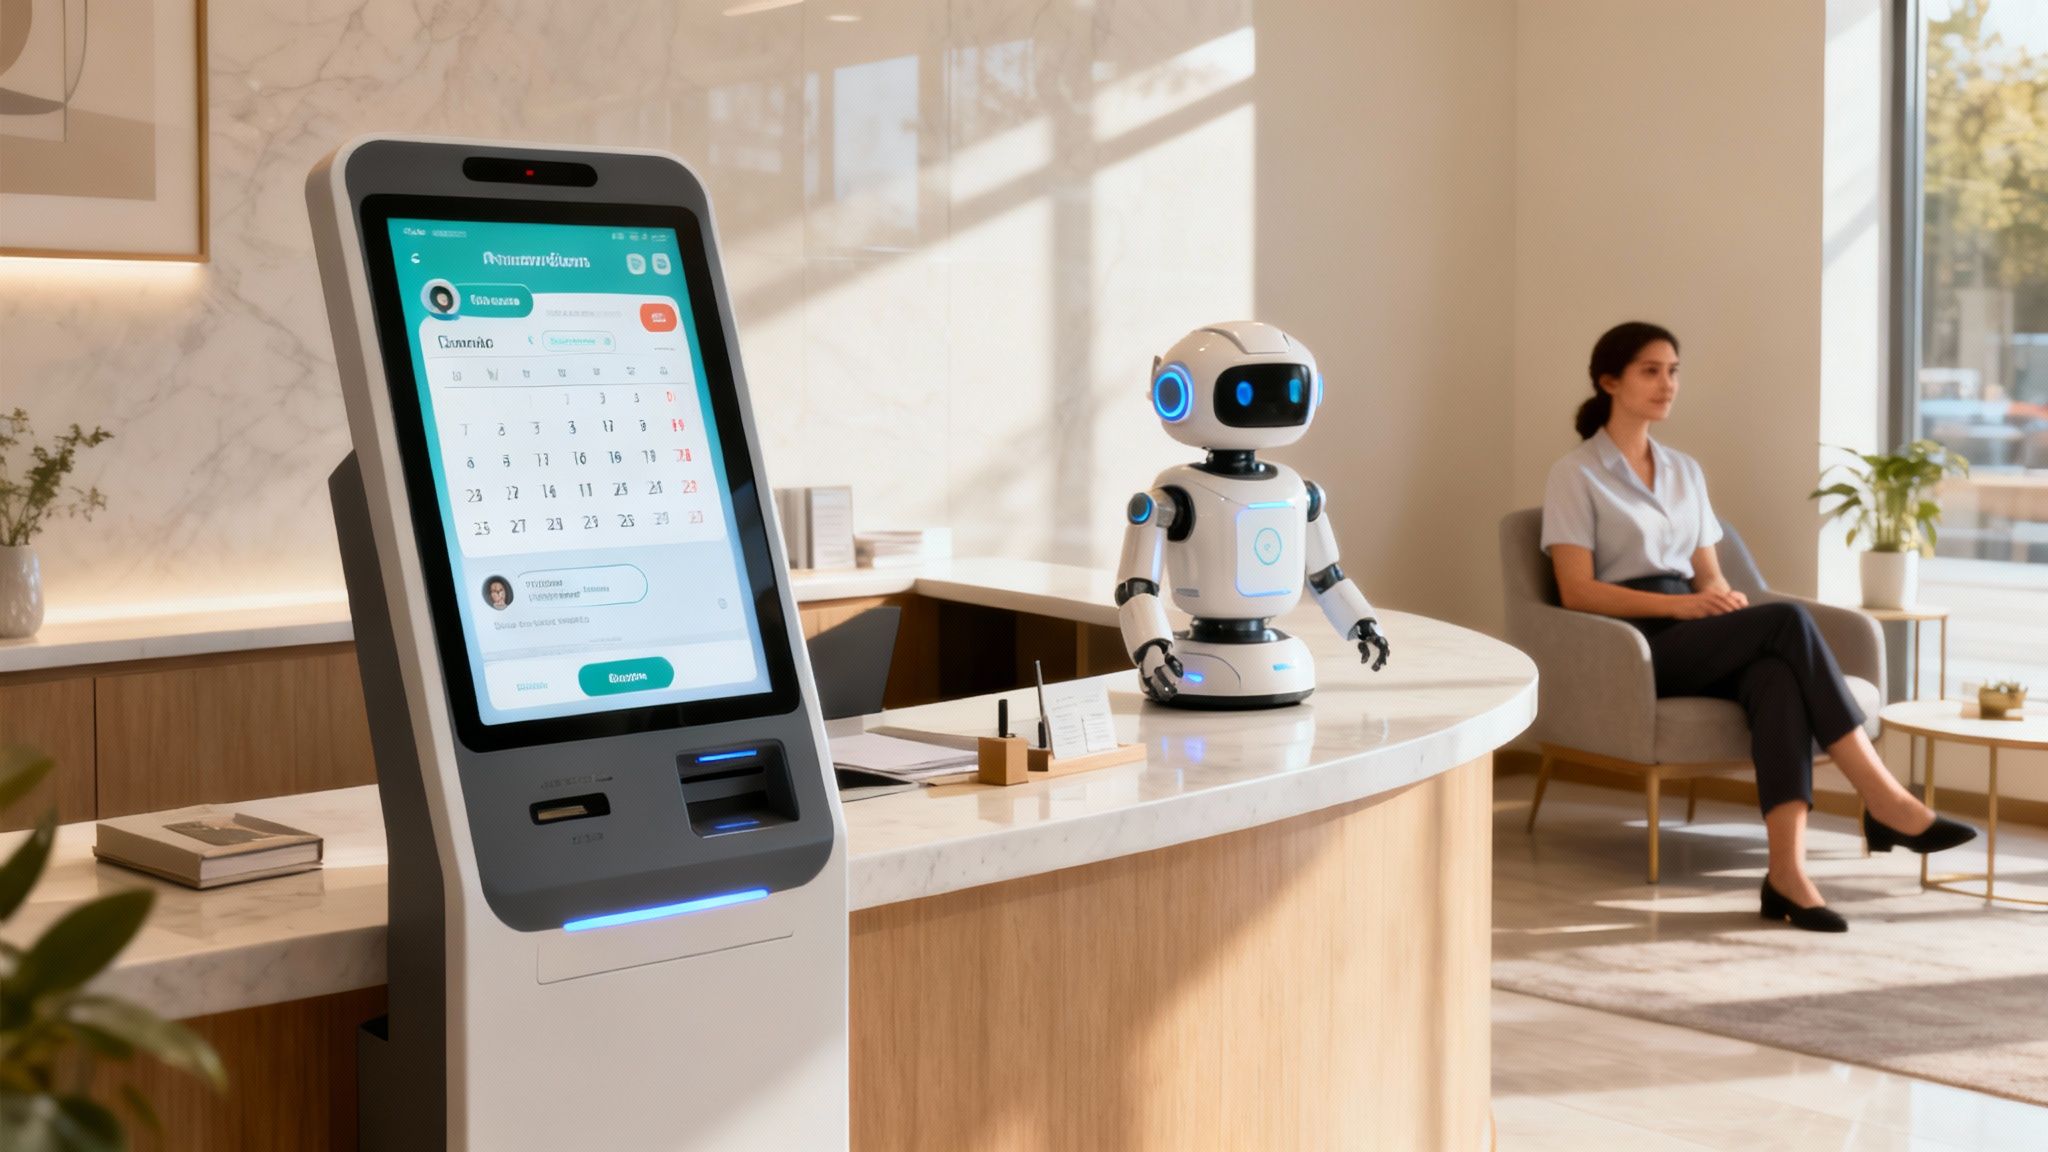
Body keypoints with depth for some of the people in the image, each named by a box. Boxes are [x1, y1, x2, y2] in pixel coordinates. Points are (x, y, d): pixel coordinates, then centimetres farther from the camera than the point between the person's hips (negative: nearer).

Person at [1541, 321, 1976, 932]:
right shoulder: (1575, 474, 1)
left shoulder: (1685, 470, 20)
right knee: (1789, 622, -29)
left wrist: (1726, 599, -7)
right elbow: (1577, 591, -8)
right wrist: (1679, 605, -19)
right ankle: (1886, 803, -29)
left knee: (1775, 677, -33)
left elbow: (1708, 573, 18)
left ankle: (1787, 871, -46)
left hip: (1698, 642, 5)